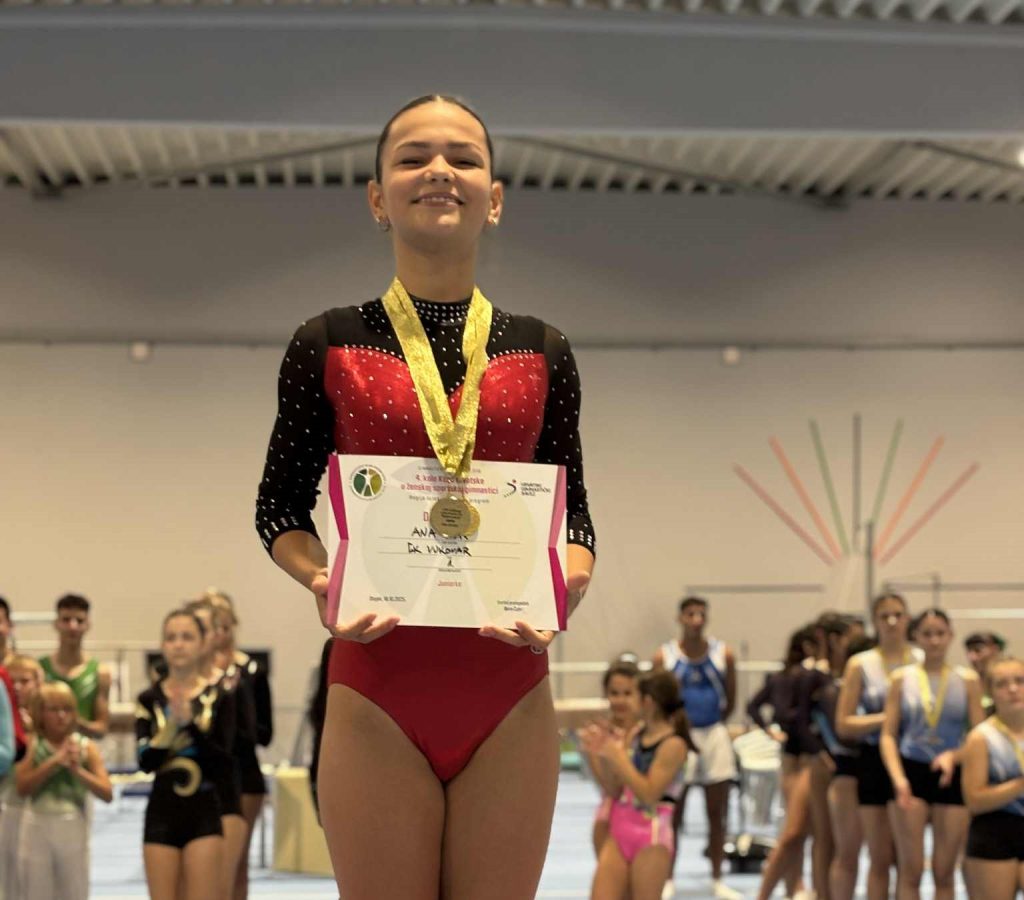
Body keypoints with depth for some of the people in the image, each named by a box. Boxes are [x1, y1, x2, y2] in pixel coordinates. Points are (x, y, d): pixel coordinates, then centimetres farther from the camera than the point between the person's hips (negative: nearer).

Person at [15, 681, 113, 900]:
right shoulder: (33, 745, -1)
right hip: (38, 827, 0)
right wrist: (54, 762, -18)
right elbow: (22, 787, -14)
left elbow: (107, 793, -6)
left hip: (73, 830, 1)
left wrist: (77, 769, -17)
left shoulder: (85, 747, -1)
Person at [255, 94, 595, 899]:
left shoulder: (542, 354, 8)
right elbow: (280, 508, 8)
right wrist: (321, 582, -13)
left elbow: (573, 514, 12)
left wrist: (565, 587, -10)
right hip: (377, 686, -2)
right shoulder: (329, 346, 3)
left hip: (509, 692, 2)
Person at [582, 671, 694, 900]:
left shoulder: (673, 744, -11)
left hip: (652, 836, -7)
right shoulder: (635, 733, 10)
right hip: (619, 831, 7)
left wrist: (618, 756, -19)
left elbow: (648, 794, -20)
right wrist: (602, 756, -6)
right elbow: (614, 789, 10)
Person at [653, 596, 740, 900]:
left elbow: (730, 700, 8)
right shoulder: (664, 656, -5)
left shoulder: (723, 654, 0)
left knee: (716, 812, 7)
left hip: (714, 736, 2)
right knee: (673, 814, 2)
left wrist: (714, 726, 8)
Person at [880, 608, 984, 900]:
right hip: (911, 772, 0)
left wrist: (953, 756, -20)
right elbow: (888, 735, 0)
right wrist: (898, 778, -15)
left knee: (944, 873, 4)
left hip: (951, 777, 0)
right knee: (911, 870, -2)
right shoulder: (901, 678, 3)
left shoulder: (967, 680, 4)